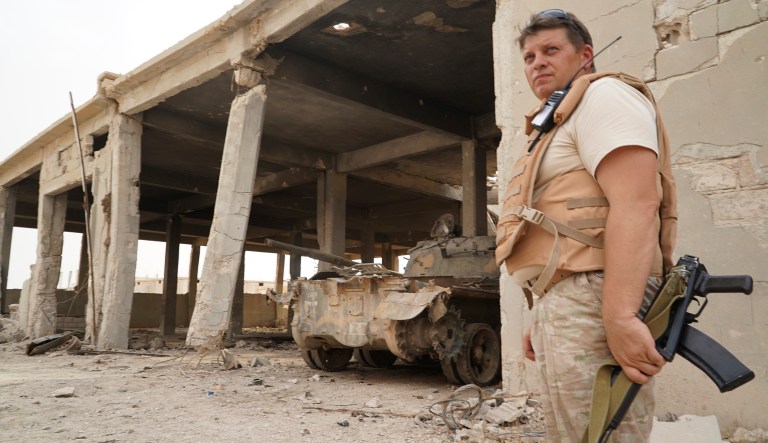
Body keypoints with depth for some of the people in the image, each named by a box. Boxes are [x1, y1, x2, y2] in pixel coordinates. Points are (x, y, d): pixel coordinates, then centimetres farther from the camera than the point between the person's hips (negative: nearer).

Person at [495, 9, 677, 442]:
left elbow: (636, 202, -19)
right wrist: (543, 320, 23)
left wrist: (620, 316, -28)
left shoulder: (603, 96, -1)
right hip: (566, 303, 10)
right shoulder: (561, 124, 29)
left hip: (593, 299, -10)